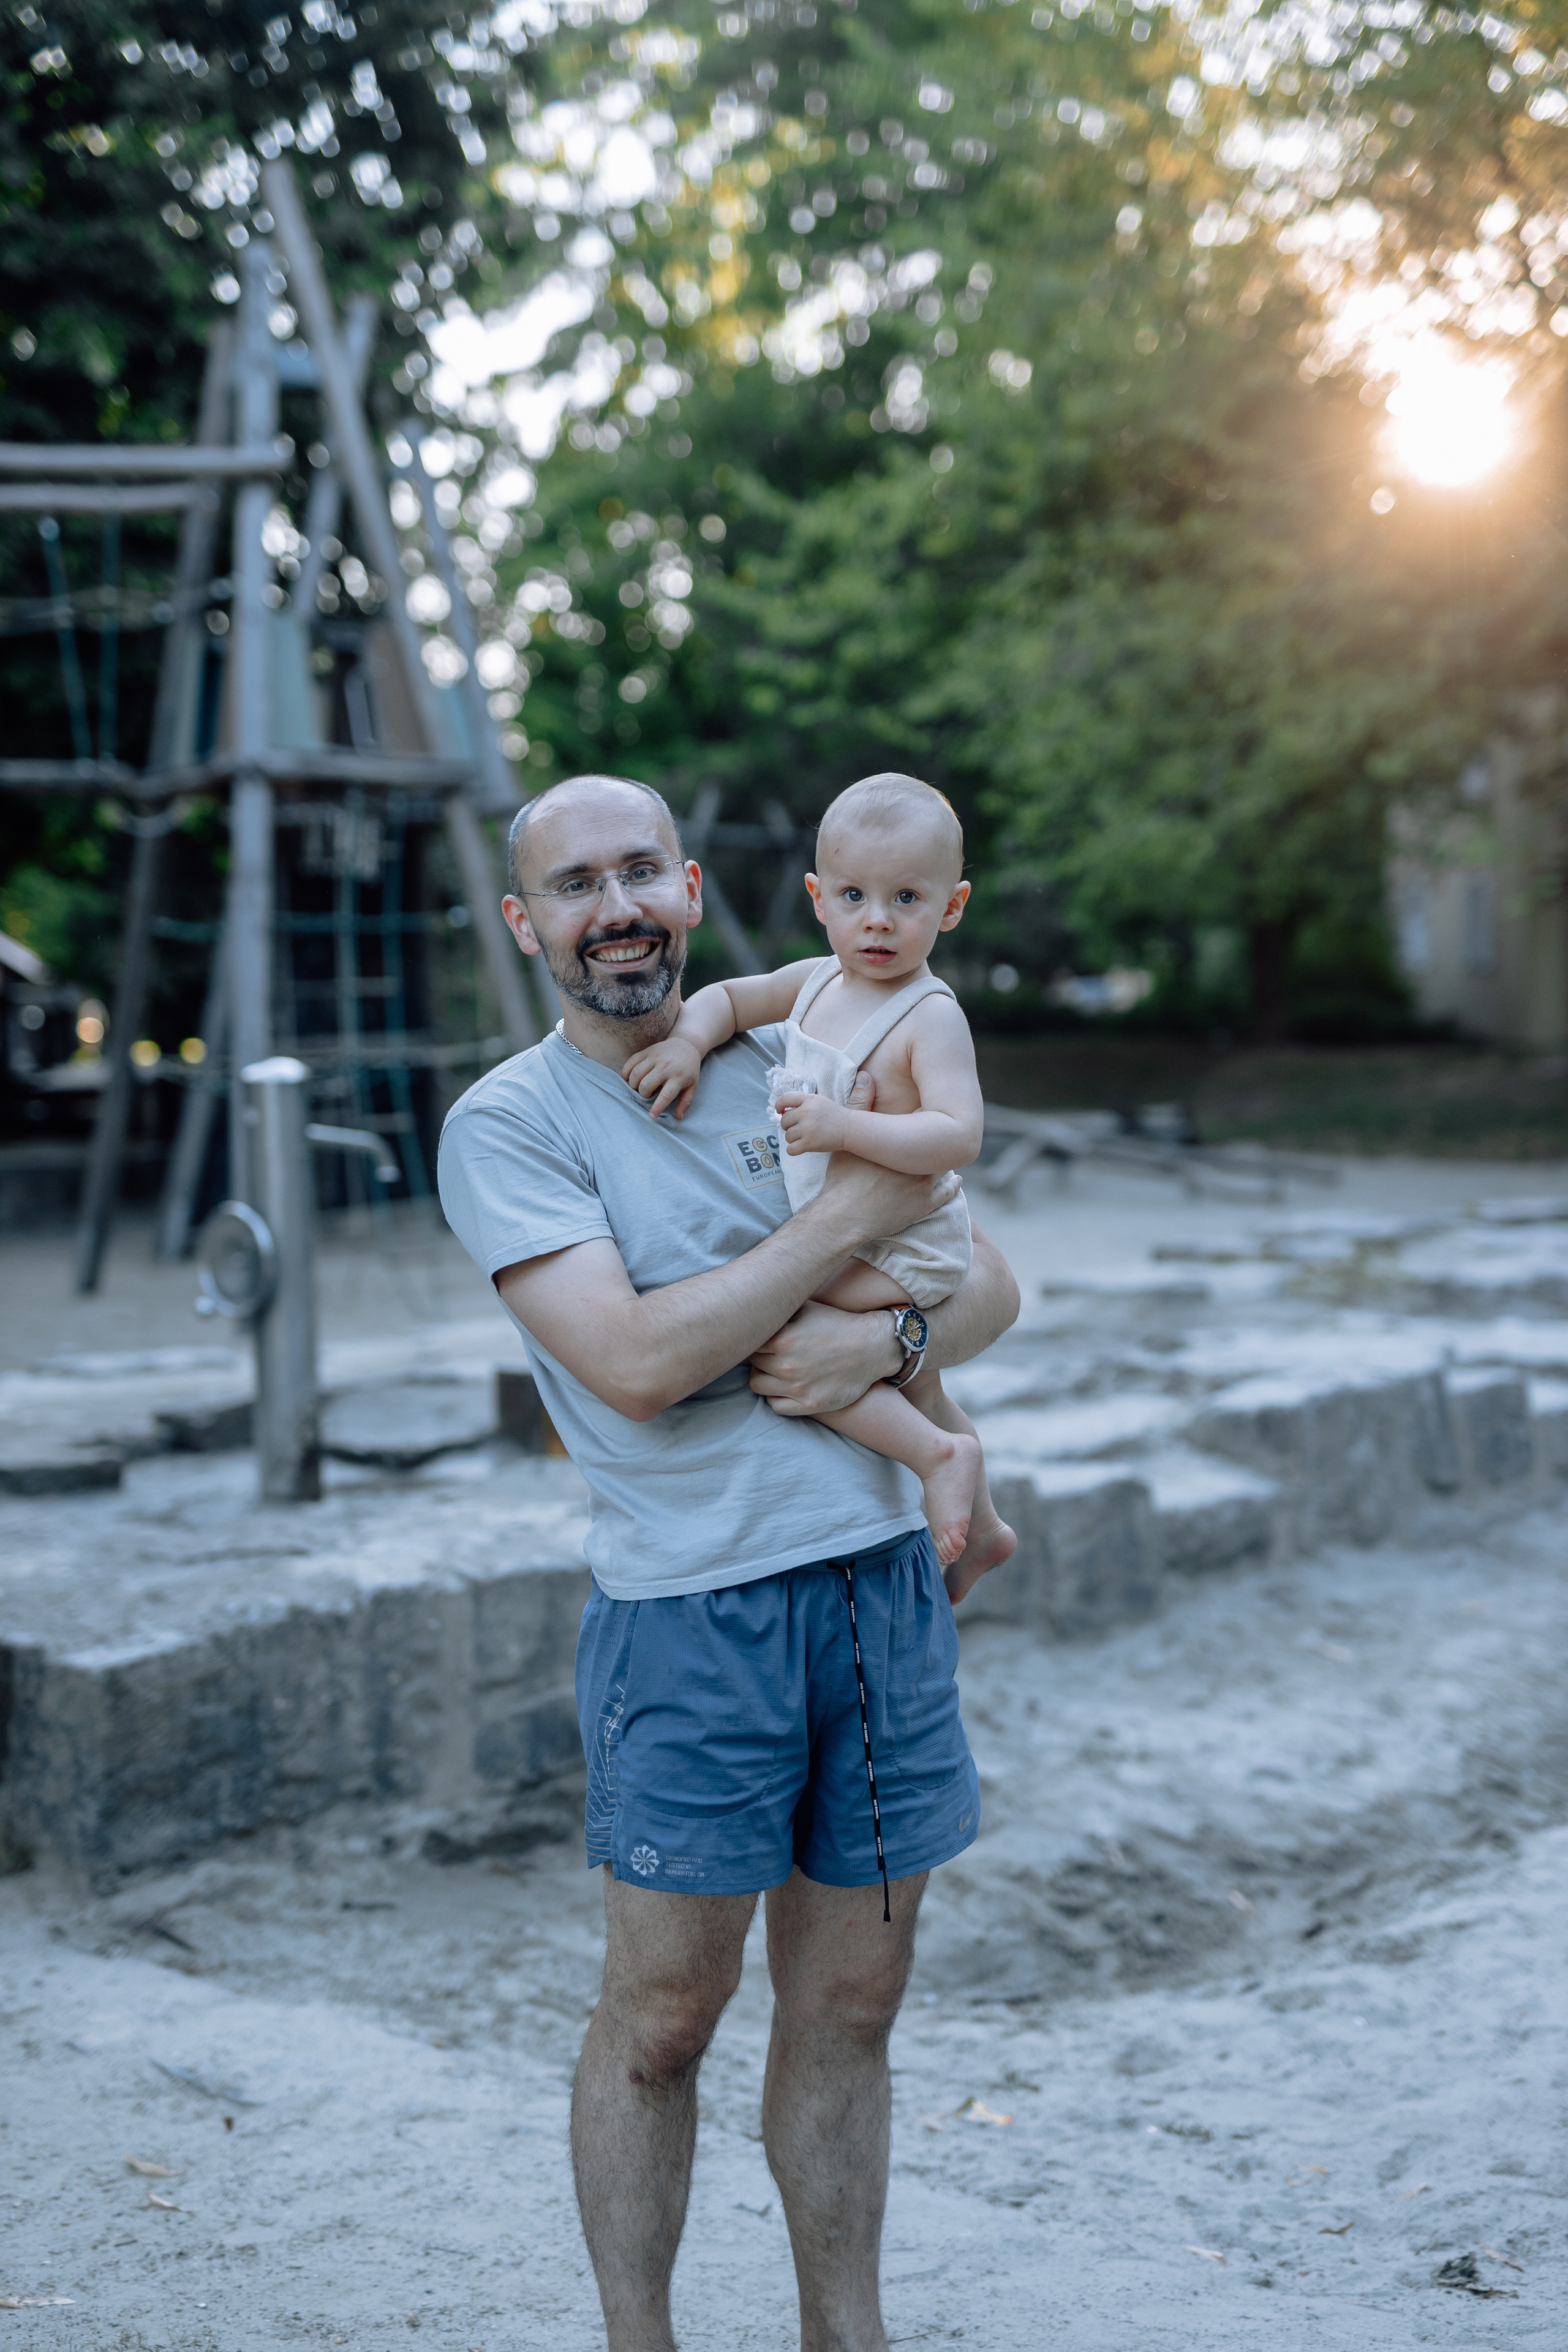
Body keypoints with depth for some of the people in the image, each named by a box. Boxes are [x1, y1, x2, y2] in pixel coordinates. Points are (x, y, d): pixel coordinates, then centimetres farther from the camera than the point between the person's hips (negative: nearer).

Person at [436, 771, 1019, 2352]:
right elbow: (637, 1362, -18)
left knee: (847, 2008, 13)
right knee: (658, 2024, 6)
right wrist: (848, 1219, -14)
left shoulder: (793, 1065, 11)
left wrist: (882, 1343, -11)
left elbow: (989, 1286, 11)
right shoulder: (507, 1125, -5)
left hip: (884, 1581, 4)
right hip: (690, 1613, -4)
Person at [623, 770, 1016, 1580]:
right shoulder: (815, 981, 2)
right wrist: (687, 1041, -5)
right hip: (832, 1241, 9)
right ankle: (978, 1525, 47)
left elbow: (959, 1135, -32)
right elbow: (726, 997, 15)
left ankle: (938, 1455, -13)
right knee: (912, 1389, 25)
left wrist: (843, 1126, -39)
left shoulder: (930, 1016, -21)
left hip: (903, 1249, -9)